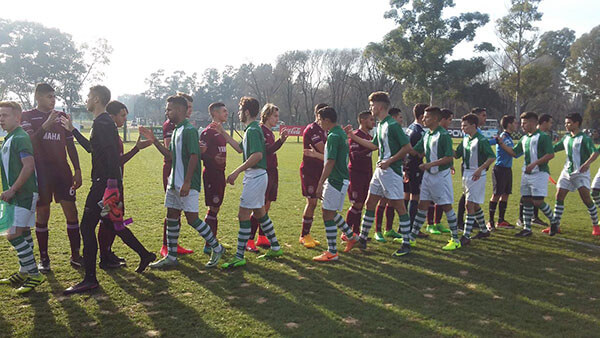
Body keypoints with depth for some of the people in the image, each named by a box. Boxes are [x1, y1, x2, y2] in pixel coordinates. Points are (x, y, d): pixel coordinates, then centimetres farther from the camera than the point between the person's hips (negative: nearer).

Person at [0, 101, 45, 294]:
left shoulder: (20, 138, -14)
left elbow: (29, 166, -23)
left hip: (24, 194, -10)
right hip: (16, 196, 10)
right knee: (23, 234, 15)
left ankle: (35, 275, -4)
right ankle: (24, 272, 25)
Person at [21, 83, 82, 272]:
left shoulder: (61, 116, 13)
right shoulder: (28, 117, 3)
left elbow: (70, 145, 14)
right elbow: (29, 141, -13)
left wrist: (77, 170, 8)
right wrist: (47, 124, -24)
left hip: (62, 171, 3)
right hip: (40, 172, -3)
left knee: (71, 212, -2)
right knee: (42, 214, 3)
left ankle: (75, 255, 7)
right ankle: (44, 258, 14)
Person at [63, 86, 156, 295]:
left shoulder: (102, 122, -13)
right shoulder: (105, 122, 18)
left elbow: (111, 153, -23)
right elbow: (92, 148, 32)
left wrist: (111, 182, -28)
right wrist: (72, 130, 34)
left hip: (104, 183, -10)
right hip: (106, 182, 10)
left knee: (87, 226, -6)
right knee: (111, 223, 18)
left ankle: (90, 279, 0)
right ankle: (144, 254, 25)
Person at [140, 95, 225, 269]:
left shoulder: (189, 130, -14)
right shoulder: (176, 130, 16)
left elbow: (194, 157, -20)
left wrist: (187, 183, -23)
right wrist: (154, 140, 12)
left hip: (188, 184, -10)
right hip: (174, 183, 10)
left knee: (192, 218, -6)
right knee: (171, 217, 11)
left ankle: (217, 248, 11)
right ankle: (171, 257, 20)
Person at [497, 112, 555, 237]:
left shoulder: (543, 136, -10)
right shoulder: (524, 138, 14)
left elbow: (550, 154, -16)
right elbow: (514, 152, 18)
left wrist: (534, 164, -21)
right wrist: (501, 144, 7)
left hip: (540, 173, -7)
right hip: (526, 174, 8)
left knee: (538, 201, -10)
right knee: (527, 201, 8)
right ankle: (527, 228, 14)